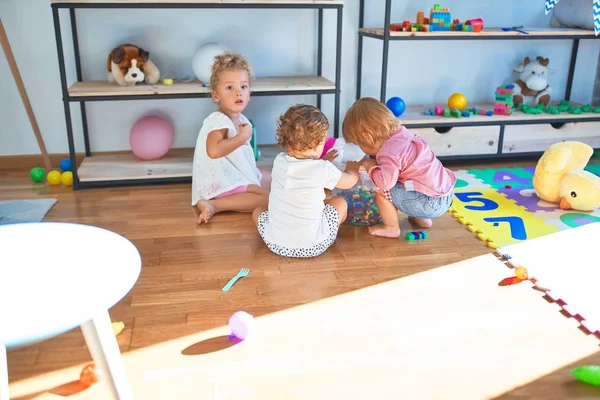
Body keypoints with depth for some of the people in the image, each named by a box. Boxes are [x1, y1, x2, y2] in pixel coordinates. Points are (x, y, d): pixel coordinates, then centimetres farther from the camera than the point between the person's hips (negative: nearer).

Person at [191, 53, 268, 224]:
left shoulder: (241, 119, 10)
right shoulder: (219, 121, -20)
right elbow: (213, 150, -39)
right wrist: (243, 137, -30)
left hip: (233, 178, 10)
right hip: (220, 183, -10)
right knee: (264, 197, -17)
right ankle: (213, 205, -19)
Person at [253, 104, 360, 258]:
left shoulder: (279, 161, -4)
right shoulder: (324, 169, -16)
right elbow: (349, 181, 7)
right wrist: (353, 167, 27)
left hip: (274, 243, 3)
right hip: (312, 246, -3)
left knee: (258, 211, 32)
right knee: (340, 202, 19)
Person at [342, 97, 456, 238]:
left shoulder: (389, 151, -20)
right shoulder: (401, 132, 5)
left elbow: (384, 181, -32)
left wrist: (369, 166, -14)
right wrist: (375, 162, 11)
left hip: (431, 203, -9)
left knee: (381, 189, -11)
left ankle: (391, 228, 9)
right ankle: (422, 219, 31)